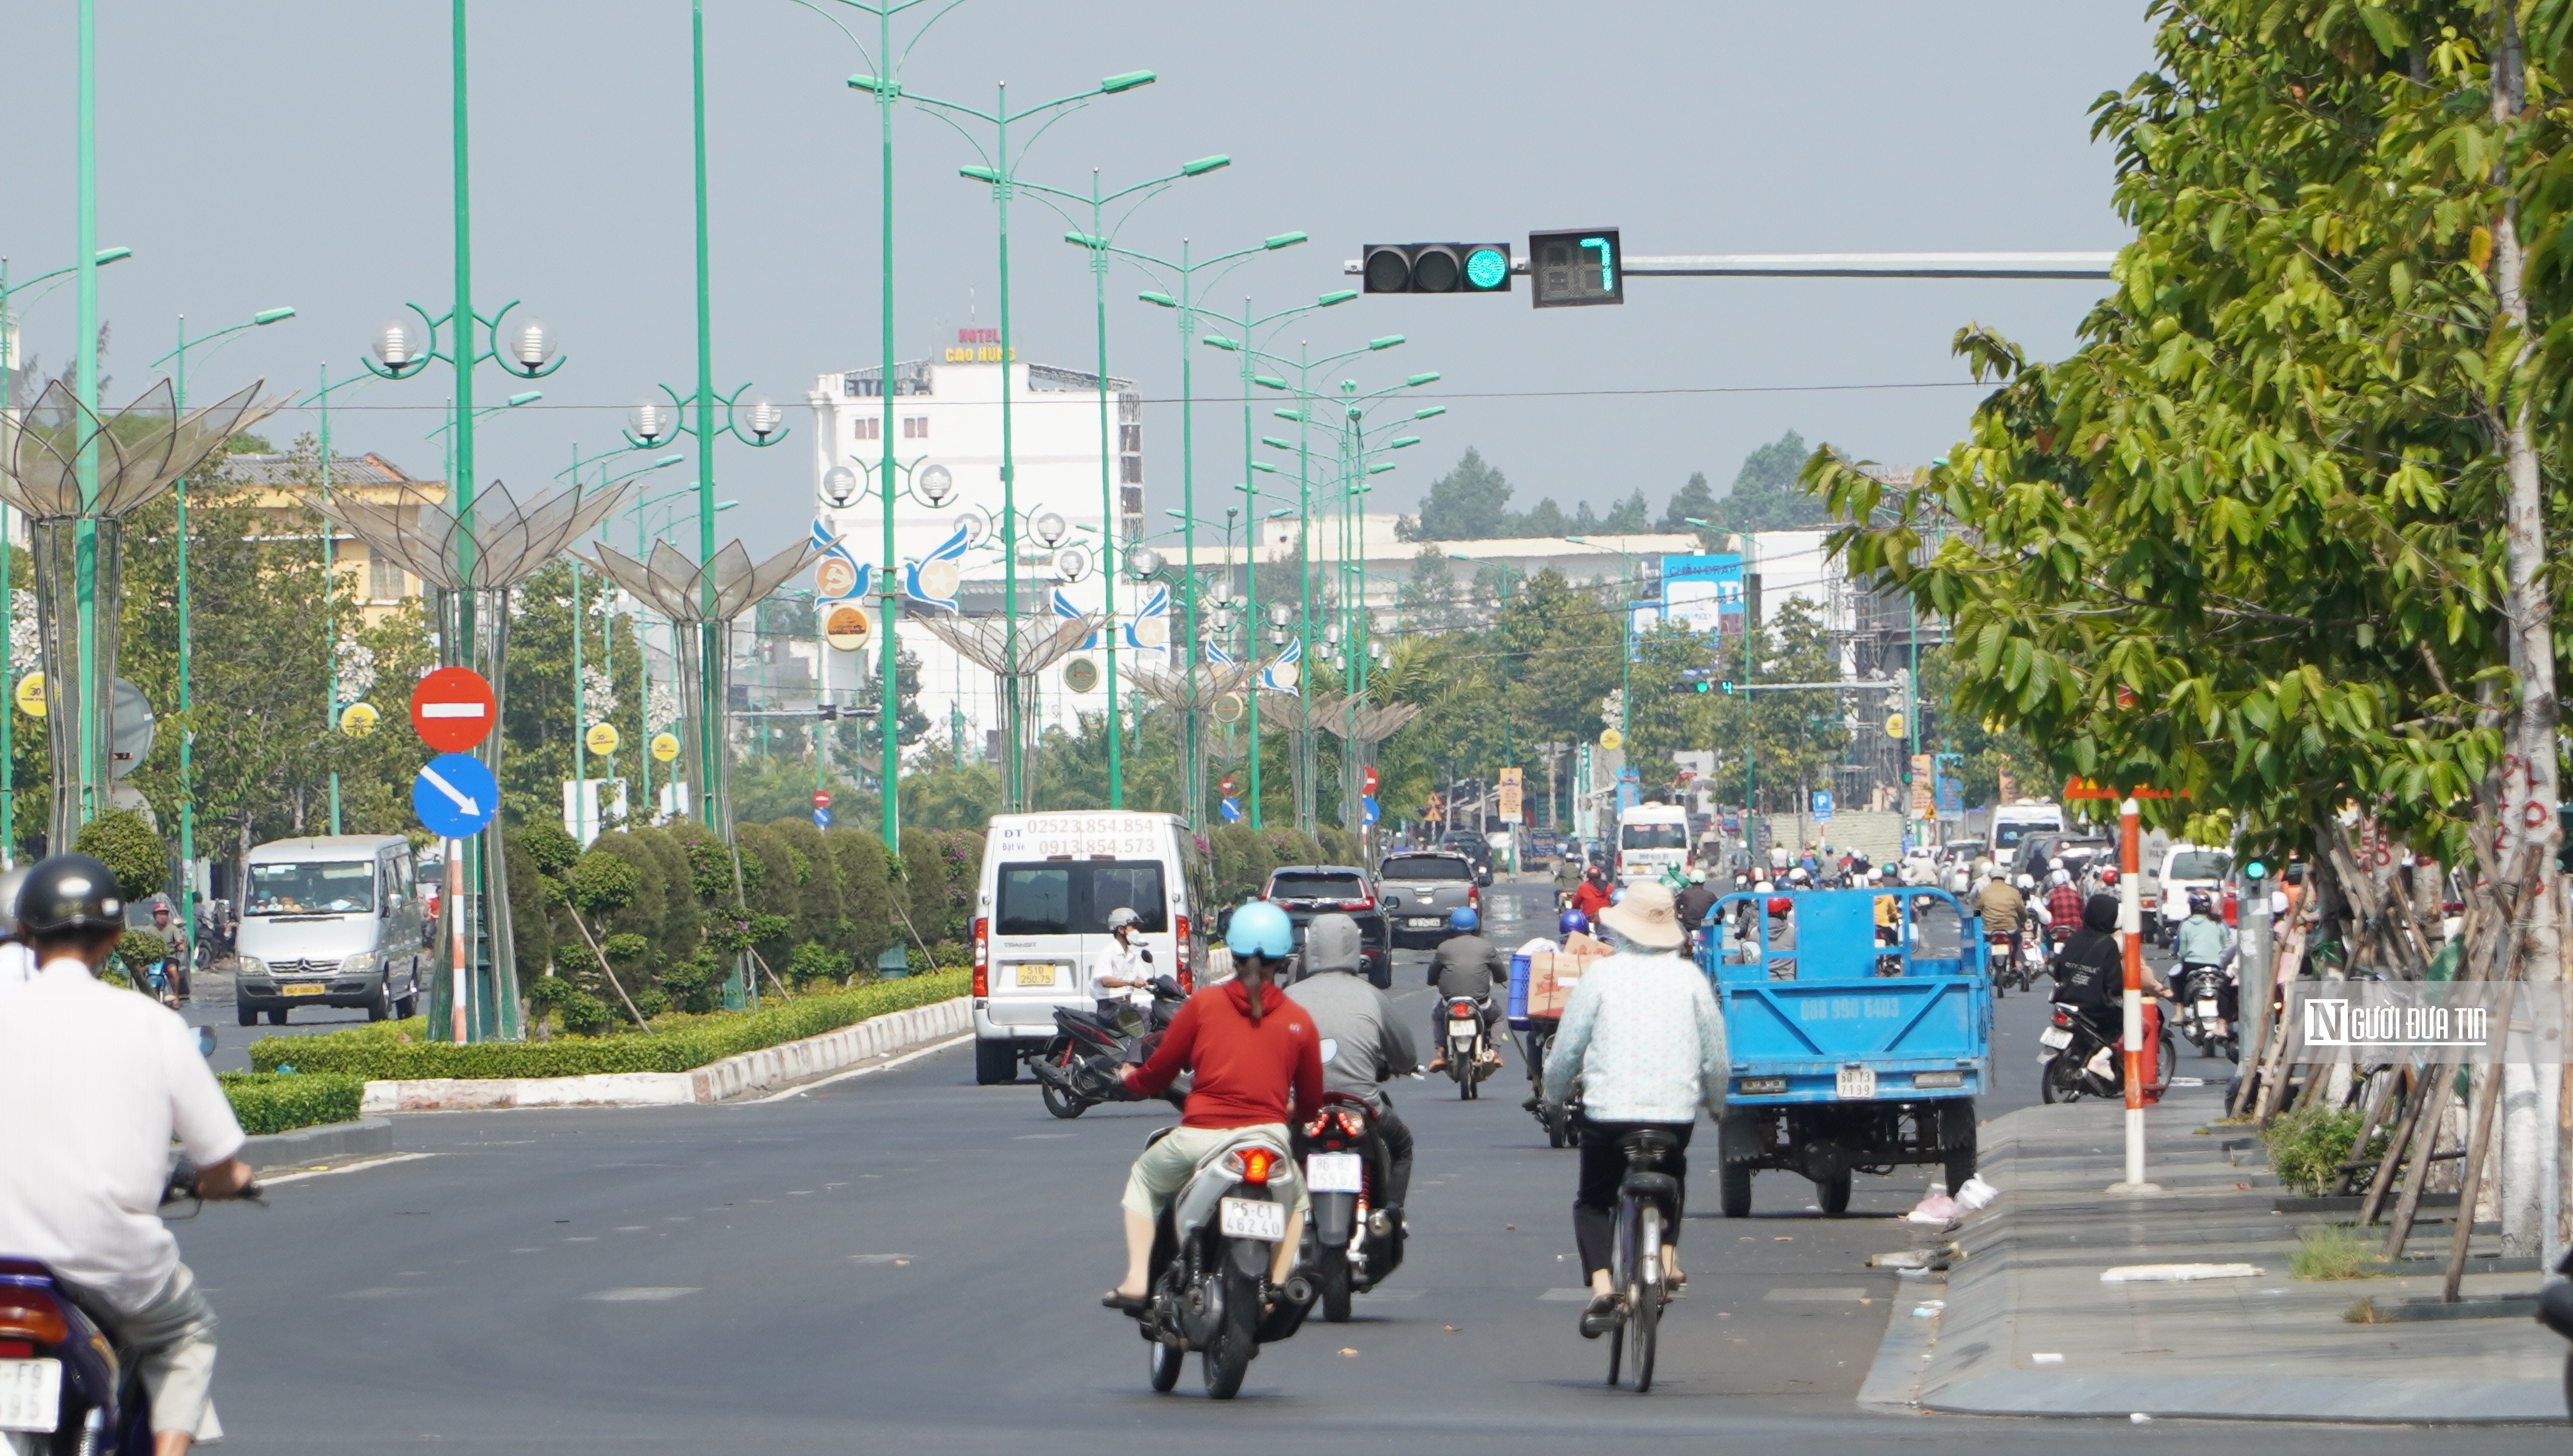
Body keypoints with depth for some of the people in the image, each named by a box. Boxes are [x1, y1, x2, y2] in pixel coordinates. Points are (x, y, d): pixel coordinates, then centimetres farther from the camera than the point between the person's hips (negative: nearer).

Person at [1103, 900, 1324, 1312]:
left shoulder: (1204, 1003, 3)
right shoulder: (1298, 1019, 6)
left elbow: (1158, 1072, 9)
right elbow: (1310, 1102, 13)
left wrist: (1129, 1080, 32)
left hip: (1200, 1136, -1)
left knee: (1144, 1180, 29)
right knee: (1295, 1199, 33)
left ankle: (1136, 1282, 14)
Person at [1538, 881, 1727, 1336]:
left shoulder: (1603, 974, -2)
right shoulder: (1689, 976, 3)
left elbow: (1567, 1047, 1)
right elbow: (1715, 1054, 7)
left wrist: (1554, 1095, 19)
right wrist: (1716, 1102, 25)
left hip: (1609, 1111, -2)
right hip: (1676, 1111, 2)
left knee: (1593, 1201, 13)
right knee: (1672, 1177, 33)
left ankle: (1601, 1285, -10)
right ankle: (1667, 1258, 15)